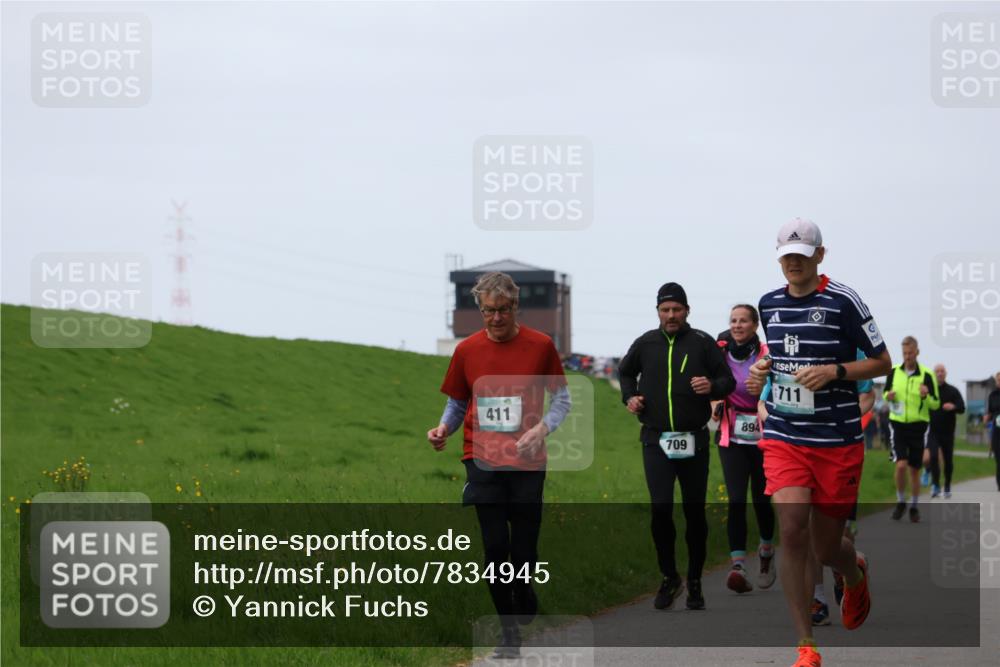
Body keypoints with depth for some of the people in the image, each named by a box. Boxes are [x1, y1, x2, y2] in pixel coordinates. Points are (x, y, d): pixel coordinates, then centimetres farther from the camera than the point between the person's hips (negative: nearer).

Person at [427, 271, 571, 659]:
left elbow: (562, 398, 5)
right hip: (483, 462, 1)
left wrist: (542, 428, -13)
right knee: (495, 545, -4)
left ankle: (522, 592, 35)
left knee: (523, 548, 0)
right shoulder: (467, 351, 3)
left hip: (527, 462, -1)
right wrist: (443, 428, -6)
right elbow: (457, 403, 15)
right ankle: (509, 632, 8)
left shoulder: (540, 346, -1)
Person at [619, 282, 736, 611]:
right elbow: (625, 371, 25)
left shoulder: (703, 343, -1)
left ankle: (695, 582, 18)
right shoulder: (645, 343, 6)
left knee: (695, 513, 5)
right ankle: (669, 578, 6)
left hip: (694, 441, -1)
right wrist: (629, 397, 8)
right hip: (656, 440, 1)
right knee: (660, 509, -11)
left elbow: (728, 380, 4)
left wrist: (713, 387, -17)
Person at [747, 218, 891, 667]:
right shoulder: (769, 304, 9)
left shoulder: (843, 302, -7)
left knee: (826, 548, 5)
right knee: (792, 529, -16)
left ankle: (856, 573, 46)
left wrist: (834, 370, -16)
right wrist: (763, 368, 6)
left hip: (838, 441, -3)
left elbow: (882, 362, -2)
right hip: (783, 438, 3)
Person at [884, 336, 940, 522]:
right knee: (901, 465, -14)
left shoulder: (927, 375, -7)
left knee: (914, 469, 6)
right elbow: (886, 392, 14)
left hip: (918, 426, 0)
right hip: (898, 424, 1)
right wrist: (888, 396, -10)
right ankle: (900, 502, 5)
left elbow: (936, 404, -3)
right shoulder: (894, 372, -1)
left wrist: (926, 396, -25)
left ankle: (913, 507, 22)